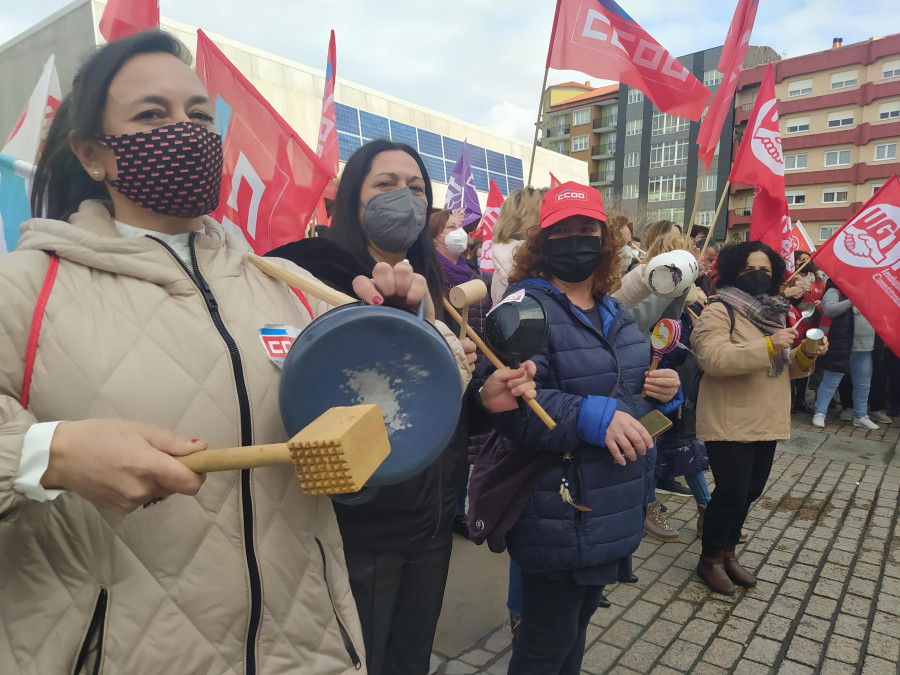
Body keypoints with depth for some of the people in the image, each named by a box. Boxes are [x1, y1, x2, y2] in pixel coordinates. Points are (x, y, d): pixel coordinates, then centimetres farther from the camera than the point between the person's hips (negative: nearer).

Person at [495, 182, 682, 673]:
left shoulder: (612, 312, 11)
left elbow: (629, 388, 20)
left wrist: (665, 390, -1)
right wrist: (591, 417, -34)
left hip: (615, 513, 8)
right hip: (559, 518, -8)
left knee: (578, 626, 27)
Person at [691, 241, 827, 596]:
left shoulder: (773, 312, 16)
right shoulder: (719, 310, -11)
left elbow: (783, 368, 19)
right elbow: (713, 358, -26)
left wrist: (806, 355, -2)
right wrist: (767, 345, -29)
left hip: (767, 422, 8)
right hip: (730, 424, -8)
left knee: (750, 492, 15)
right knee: (731, 493, -4)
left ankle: (728, 552, 33)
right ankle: (709, 560, 17)